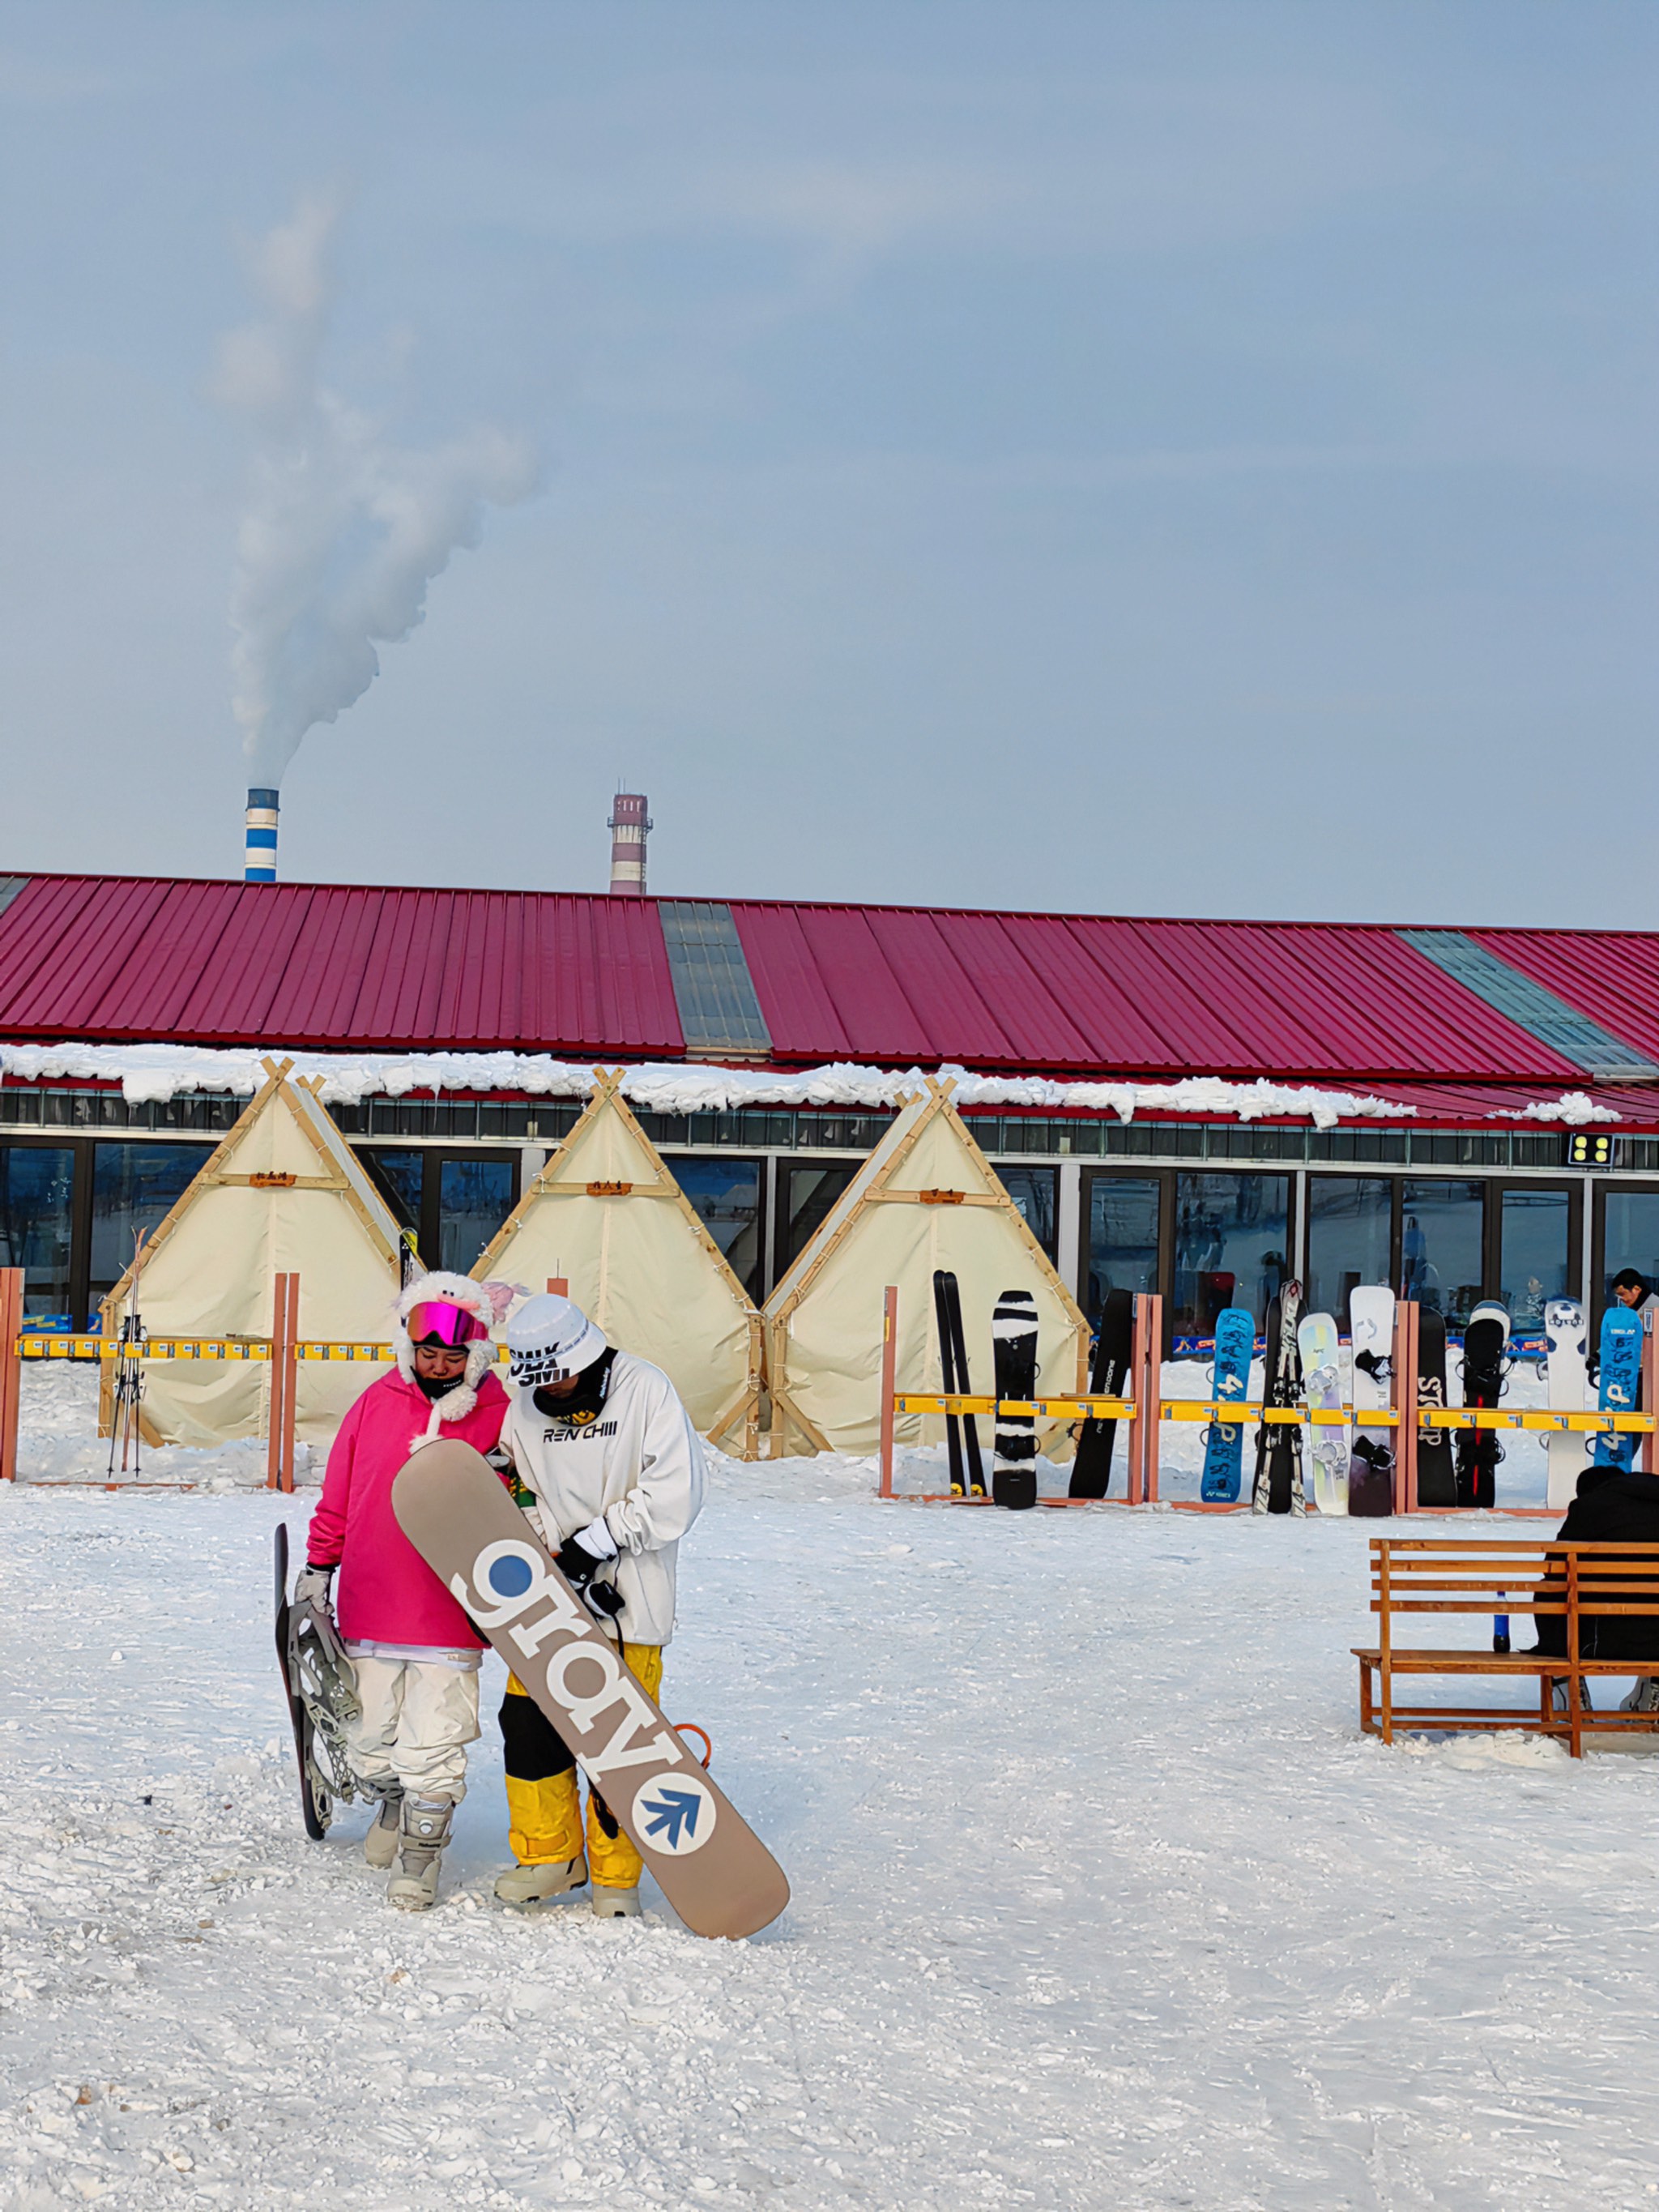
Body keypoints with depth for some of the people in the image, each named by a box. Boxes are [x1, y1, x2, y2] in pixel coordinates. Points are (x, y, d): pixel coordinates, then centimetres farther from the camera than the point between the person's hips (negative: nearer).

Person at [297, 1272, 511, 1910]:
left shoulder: (500, 1416, -4)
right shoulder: (377, 1403, 2)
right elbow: (337, 1494, 11)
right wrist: (318, 1567, 12)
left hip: (451, 1615, -3)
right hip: (369, 1611, 3)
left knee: (433, 1748, -3)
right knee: (367, 1740, 12)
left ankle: (420, 1855, 15)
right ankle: (395, 1802, 41)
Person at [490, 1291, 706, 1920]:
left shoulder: (647, 1391, -8)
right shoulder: (525, 1410, 6)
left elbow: (675, 1495, -12)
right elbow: (523, 1501, 9)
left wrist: (599, 1541, -15)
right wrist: (558, 1556, -9)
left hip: (629, 1604, -4)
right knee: (529, 1721, 4)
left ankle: (616, 1877, 14)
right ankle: (549, 1856, 23)